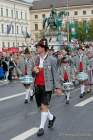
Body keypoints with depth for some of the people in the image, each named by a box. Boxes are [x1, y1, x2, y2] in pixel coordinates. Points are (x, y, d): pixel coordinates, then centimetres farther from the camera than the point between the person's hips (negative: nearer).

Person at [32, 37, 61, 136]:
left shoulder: (52, 59, -7)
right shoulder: (37, 59, 9)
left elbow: (55, 74, -5)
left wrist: (57, 87, -8)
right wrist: (34, 71, -7)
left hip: (47, 86, -6)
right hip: (38, 86, 6)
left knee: (44, 106, -10)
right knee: (41, 107, 12)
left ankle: (41, 128, 0)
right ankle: (51, 117, 39)